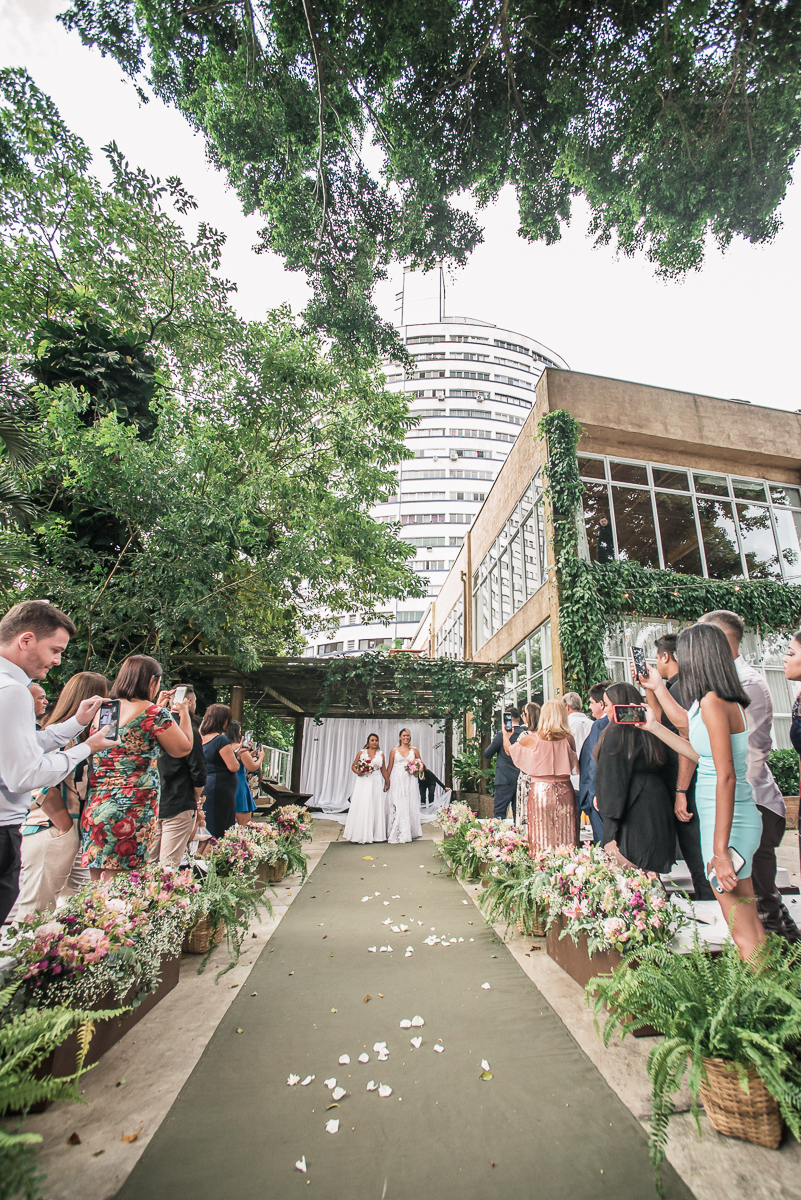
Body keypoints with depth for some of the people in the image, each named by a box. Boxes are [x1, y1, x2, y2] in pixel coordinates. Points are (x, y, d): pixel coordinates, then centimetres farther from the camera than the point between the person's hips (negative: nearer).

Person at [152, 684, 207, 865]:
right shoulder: (189, 730, -16)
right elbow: (198, 772, -13)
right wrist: (197, 798, 1)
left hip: (152, 804, 7)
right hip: (178, 806, -6)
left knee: (149, 862, 15)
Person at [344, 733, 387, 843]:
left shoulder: (381, 754, 8)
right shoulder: (362, 752, 4)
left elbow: (383, 769, 13)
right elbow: (353, 765, 9)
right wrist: (358, 772, -9)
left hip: (376, 782, 1)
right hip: (363, 782, -1)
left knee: (375, 807, 3)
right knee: (362, 807, -2)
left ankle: (376, 834, 14)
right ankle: (361, 834, 7)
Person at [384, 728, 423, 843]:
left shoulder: (414, 750, 9)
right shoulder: (394, 750, 5)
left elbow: (421, 764, 13)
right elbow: (389, 767, 7)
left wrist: (421, 766, -10)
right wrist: (386, 782, 3)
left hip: (410, 781, 1)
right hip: (397, 781, -1)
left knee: (410, 805, 1)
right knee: (396, 805, -5)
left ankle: (408, 833, 12)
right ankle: (396, 834, 1)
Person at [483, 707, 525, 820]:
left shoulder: (502, 734, -10)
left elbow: (487, 755, -4)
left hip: (505, 779, -5)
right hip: (521, 780, 5)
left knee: (499, 813, 0)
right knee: (519, 814, 12)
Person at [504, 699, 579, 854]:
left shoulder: (532, 739, -7)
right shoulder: (568, 738, -2)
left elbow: (509, 750, 10)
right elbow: (574, 766, 11)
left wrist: (505, 735, 29)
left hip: (540, 790, -2)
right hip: (564, 791, 2)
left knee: (542, 837, 4)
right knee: (565, 834, 9)